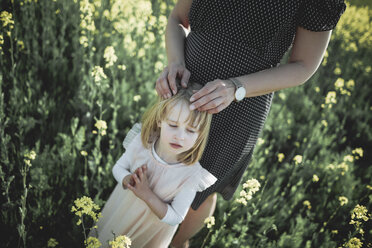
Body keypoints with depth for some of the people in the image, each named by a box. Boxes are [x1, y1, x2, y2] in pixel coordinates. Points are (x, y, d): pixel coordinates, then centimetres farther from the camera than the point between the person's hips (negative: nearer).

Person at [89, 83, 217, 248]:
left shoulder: (192, 173, -34)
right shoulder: (141, 141, -27)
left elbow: (175, 218, -23)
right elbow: (118, 167, -8)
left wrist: (147, 195, -35)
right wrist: (127, 179, -30)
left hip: (153, 227, -2)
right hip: (123, 208, 3)